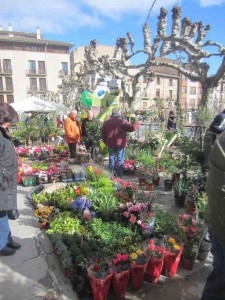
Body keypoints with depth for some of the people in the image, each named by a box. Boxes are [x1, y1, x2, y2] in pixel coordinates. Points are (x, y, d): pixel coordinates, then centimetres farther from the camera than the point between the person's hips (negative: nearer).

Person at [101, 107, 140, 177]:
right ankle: (119, 174, 13)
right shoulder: (122, 122, -11)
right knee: (120, 159, 7)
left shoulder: (106, 122, 3)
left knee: (111, 157, 19)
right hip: (120, 144, -3)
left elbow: (103, 133, 8)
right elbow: (132, 128, -13)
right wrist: (137, 124, 6)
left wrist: (105, 142, 18)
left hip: (110, 144, 4)